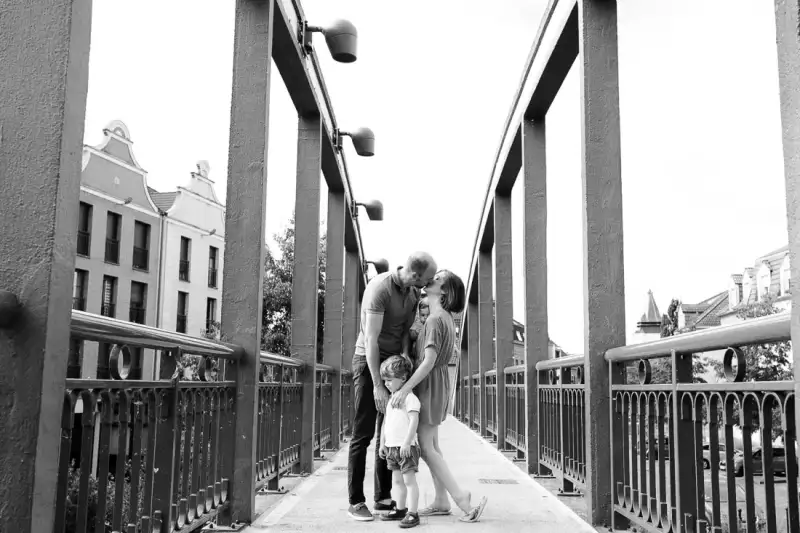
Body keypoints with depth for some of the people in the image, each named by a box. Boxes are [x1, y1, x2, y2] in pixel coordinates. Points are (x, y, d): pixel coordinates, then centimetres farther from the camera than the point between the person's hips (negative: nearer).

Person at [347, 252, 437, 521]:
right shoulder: (379, 288, -23)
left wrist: (405, 353, -18)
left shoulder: (414, 291, 1)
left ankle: (383, 497, 16)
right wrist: (377, 386, -26)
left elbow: (407, 327, 4)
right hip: (368, 361, -7)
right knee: (363, 434, -4)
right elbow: (371, 339, -25)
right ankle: (356, 501, 3)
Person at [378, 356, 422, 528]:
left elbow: (414, 421, -19)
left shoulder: (410, 398, -12)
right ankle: (400, 509, 23)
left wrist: (406, 443, -24)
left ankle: (412, 513, -4)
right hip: (392, 447, 9)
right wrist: (382, 443, 19)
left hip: (407, 447, -9)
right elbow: (385, 422, 21)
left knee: (409, 480, -6)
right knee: (396, 480, 13)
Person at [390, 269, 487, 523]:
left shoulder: (435, 320, -20)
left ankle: (461, 497, -6)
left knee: (425, 447, -5)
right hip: (436, 384, 9)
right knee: (431, 445, 12)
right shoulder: (445, 317, 9)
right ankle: (441, 501, 15)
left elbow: (429, 361, -25)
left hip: (429, 385, -9)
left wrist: (404, 389, -25)